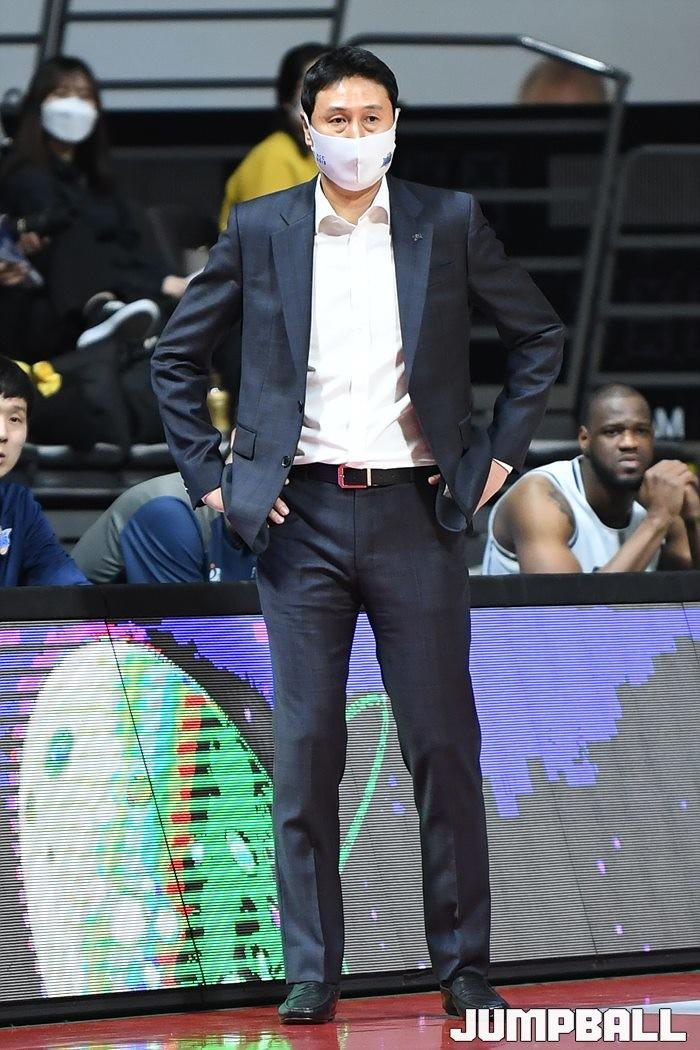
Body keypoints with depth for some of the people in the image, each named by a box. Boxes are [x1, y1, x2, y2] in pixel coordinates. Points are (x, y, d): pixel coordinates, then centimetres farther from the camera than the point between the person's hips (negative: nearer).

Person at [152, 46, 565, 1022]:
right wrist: (209, 475, 5)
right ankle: (311, 972, 6)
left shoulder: (450, 222, 4)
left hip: (416, 511, 0)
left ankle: (464, 967, 9)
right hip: (300, 514, 0)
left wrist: (497, 454, 7)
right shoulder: (259, 229, 5)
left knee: (445, 746, 1)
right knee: (305, 749, 0)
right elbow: (177, 354, 13)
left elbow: (539, 335, 13)